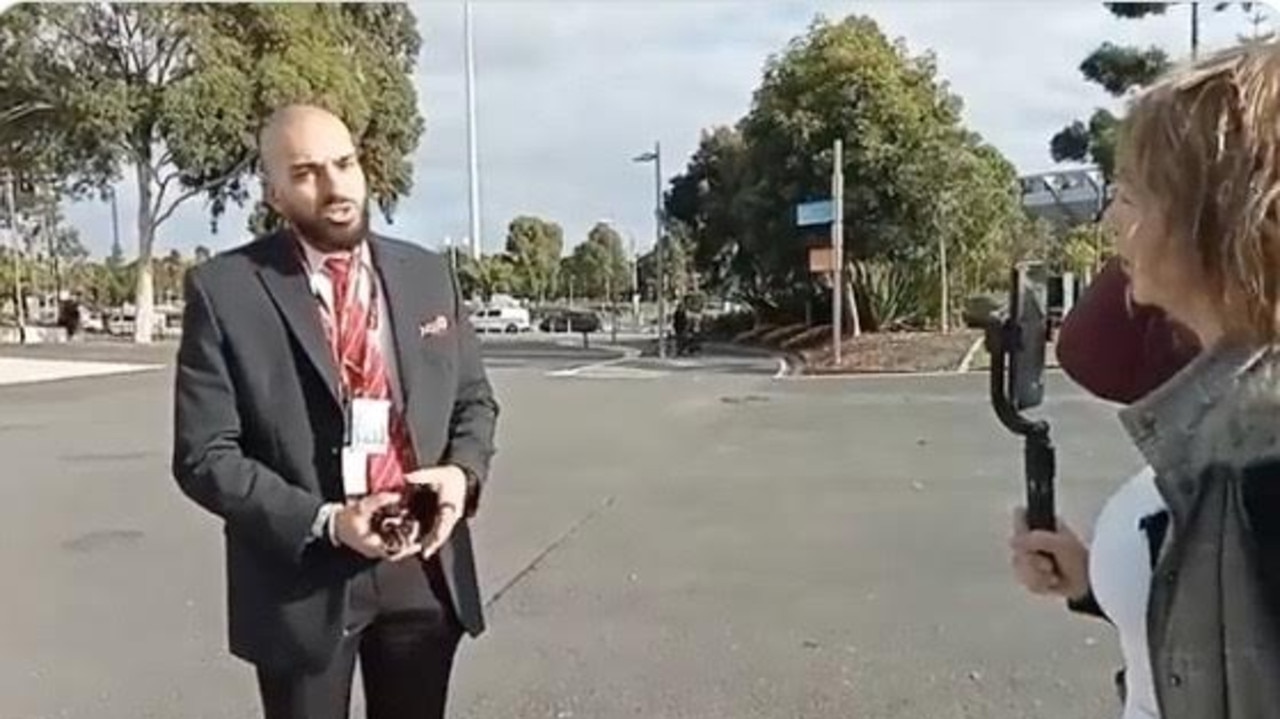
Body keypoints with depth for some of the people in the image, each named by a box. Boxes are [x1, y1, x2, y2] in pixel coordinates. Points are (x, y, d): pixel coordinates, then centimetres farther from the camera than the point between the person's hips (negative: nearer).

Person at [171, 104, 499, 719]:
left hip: (425, 570, 4)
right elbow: (204, 455, -10)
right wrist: (325, 523, -21)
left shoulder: (427, 274, 3)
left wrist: (463, 471, -11)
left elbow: (474, 399, 10)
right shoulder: (224, 290, -9)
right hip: (300, 578, -3)